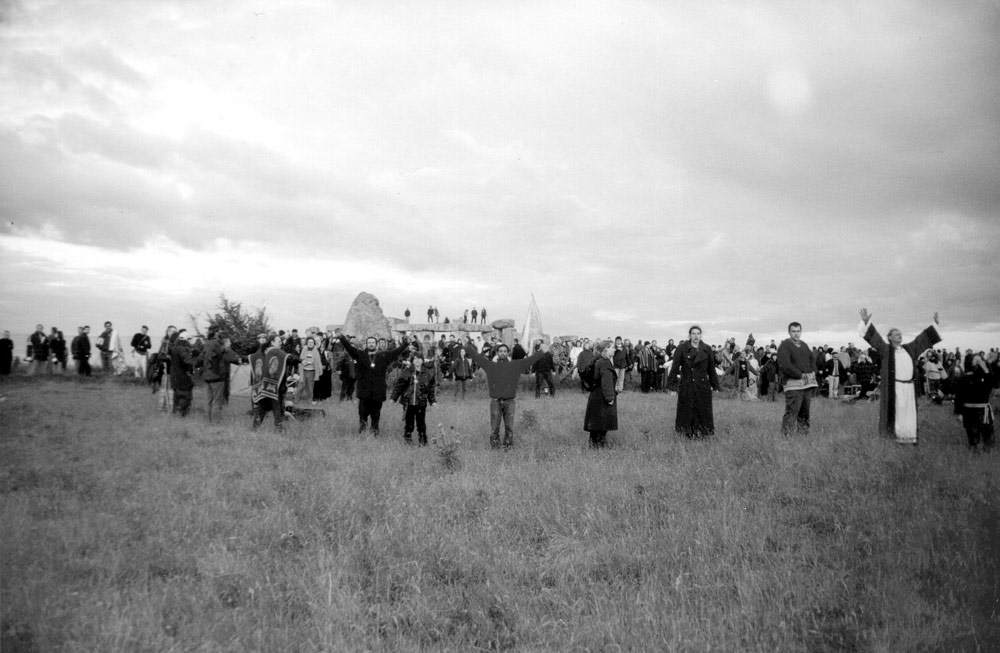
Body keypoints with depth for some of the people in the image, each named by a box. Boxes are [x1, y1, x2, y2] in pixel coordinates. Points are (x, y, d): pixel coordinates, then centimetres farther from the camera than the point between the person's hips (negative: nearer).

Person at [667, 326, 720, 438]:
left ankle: (701, 431, 16)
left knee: (703, 410, 5)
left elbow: (711, 369, 8)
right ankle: (689, 432, 15)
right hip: (687, 386, -2)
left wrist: (715, 385, 9)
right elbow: (675, 367, -7)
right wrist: (671, 384, -11)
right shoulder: (682, 348, -5)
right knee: (687, 410, 4)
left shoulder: (707, 349, 4)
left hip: (703, 385, 2)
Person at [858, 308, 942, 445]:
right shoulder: (886, 349, 0)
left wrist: (934, 324, 23)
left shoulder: (909, 348, 15)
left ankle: (910, 437, 13)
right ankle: (899, 436, 5)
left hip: (909, 386, 5)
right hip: (894, 387, -5)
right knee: (897, 412, -1)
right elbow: (874, 337, -11)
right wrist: (866, 322, -25)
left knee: (910, 412, 7)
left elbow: (923, 337, 22)